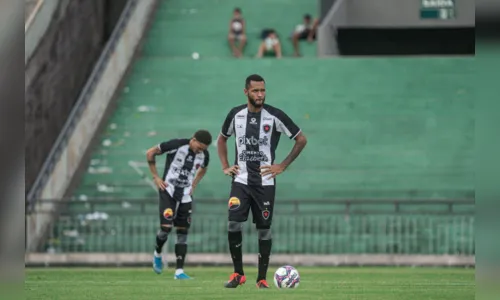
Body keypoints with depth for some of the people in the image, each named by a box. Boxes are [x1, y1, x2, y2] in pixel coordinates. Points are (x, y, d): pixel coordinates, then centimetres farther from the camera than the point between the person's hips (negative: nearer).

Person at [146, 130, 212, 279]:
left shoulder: (204, 155, -1)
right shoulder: (177, 145, -16)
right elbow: (150, 153, -6)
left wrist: (193, 185, 10)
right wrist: (156, 177, -7)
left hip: (185, 194, 5)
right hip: (168, 191, -5)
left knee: (183, 232, 1)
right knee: (166, 227, -16)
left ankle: (179, 271, 2)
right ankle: (157, 254, 15)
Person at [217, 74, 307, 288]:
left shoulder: (275, 116, -6)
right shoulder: (236, 114, 3)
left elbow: (301, 140, 1)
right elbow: (222, 139, 21)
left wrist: (282, 166, -3)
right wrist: (225, 166, 9)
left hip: (265, 182, -1)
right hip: (241, 181, 1)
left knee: (264, 229, 2)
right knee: (233, 225, -13)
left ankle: (262, 278, 11)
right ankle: (238, 274, 1)